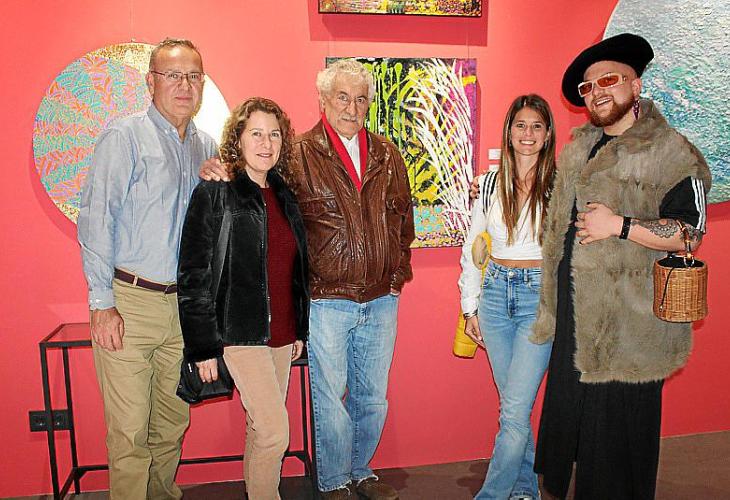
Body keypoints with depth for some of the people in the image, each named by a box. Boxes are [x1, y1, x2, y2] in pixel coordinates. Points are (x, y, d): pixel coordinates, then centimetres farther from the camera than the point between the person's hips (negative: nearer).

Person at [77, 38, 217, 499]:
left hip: (184, 305, 5)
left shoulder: (207, 148, 12)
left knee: (173, 422, 16)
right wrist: (102, 303, -13)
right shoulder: (124, 138, -5)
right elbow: (95, 220, -9)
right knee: (130, 430, 0)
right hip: (129, 303, -5)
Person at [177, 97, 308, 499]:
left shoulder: (284, 195, 10)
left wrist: (299, 330, 16)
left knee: (261, 428, 15)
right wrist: (203, 347, -13)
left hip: (282, 333, 6)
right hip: (240, 334, -6)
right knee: (275, 432, -6)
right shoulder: (214, 194, -9)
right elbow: (193, 276, -11)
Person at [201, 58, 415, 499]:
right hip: (328, 301, -4)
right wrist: (218, 173, -24)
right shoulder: (300, 154, -5)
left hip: (382, 300, 4)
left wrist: (398, 272, 9)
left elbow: (403, 217, 14)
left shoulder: (387, 155, 9)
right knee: (331, 400, 7)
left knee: (373, 398, 16)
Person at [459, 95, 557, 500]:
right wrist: (470, 307, 9)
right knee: (514, 402, 12)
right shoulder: (489, 183, 6)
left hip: (541, 297, -3)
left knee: (514, 409, -6)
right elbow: (473, 247, 10)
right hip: (495, 292, 4)